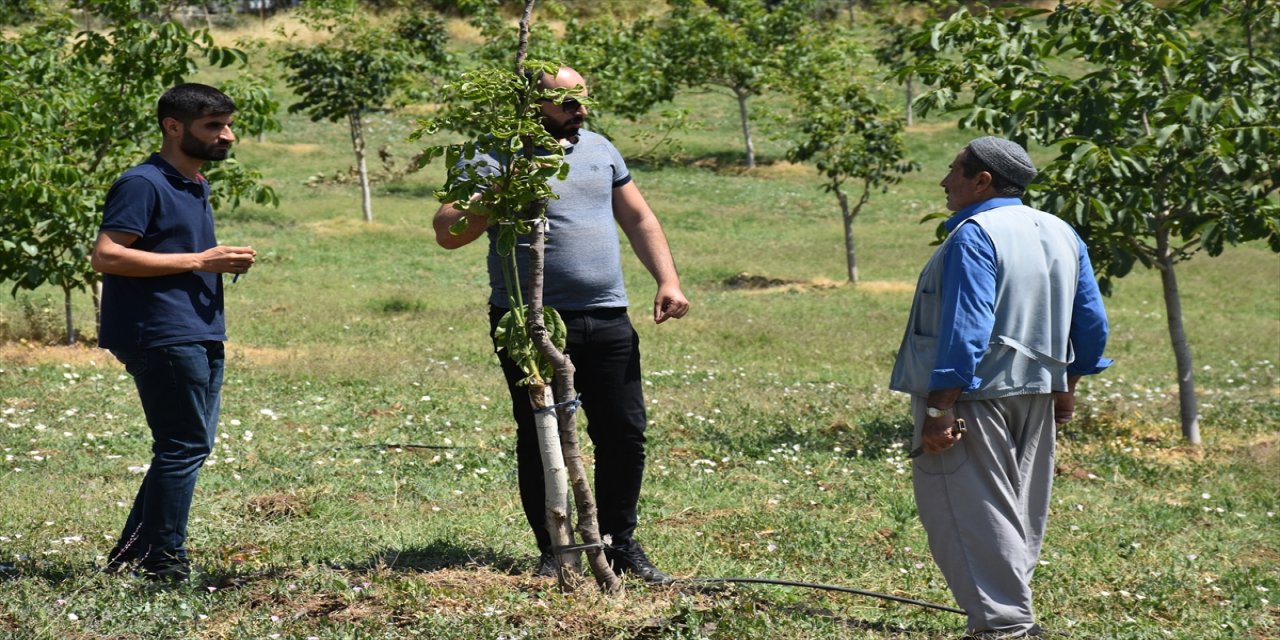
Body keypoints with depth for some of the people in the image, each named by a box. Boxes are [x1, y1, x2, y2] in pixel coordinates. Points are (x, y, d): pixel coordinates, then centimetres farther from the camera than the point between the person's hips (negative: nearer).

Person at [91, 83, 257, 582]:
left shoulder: (195, 187, 19)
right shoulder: (144, 184, -10)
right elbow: (105, 255, -19)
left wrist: (225, 262, 8)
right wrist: (198, 262, -19)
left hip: (201, 334, 10)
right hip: (162, 335, -10)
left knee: (190, 447, 12)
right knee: (185, 447, -8)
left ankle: (131, 555, 19)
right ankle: (163, 560, -1)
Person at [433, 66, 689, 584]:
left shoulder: (598, 149, 15)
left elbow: (638, 219, 20)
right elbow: (447, 233, -7)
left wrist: (667, 280, 7)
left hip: (607, 322, 4)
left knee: (624, 434, 4)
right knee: (539, 441, 1)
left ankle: (621, 544, 18)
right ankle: (552, 552, 12)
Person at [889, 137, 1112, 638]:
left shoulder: (974, 236, -17)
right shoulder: (1062, 234, 9)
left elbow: (965, 330, -23)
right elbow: (1091, 322, 14)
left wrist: (940, 408, -23)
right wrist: (1067, 385, 24)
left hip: (974, 395, -9)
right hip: (1036, 396, 9)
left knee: (972, 512, -4)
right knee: (1020, 513, 17)